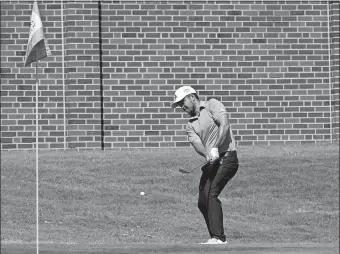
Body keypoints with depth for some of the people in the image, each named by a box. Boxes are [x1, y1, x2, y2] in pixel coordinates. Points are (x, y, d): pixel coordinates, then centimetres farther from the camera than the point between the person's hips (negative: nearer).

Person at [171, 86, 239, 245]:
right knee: (202, 202, 3)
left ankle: (218, 237, -22)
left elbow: (225, 125, -15)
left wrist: (216, 148, -25)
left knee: (211, 194, -21)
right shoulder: (190, 125, 17)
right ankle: (216, 238, 14)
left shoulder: (212, 105, 1)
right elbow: (197, 144, -3)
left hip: (227, 157, -8)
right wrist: (207, 154, -25)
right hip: (210, 164, 8)